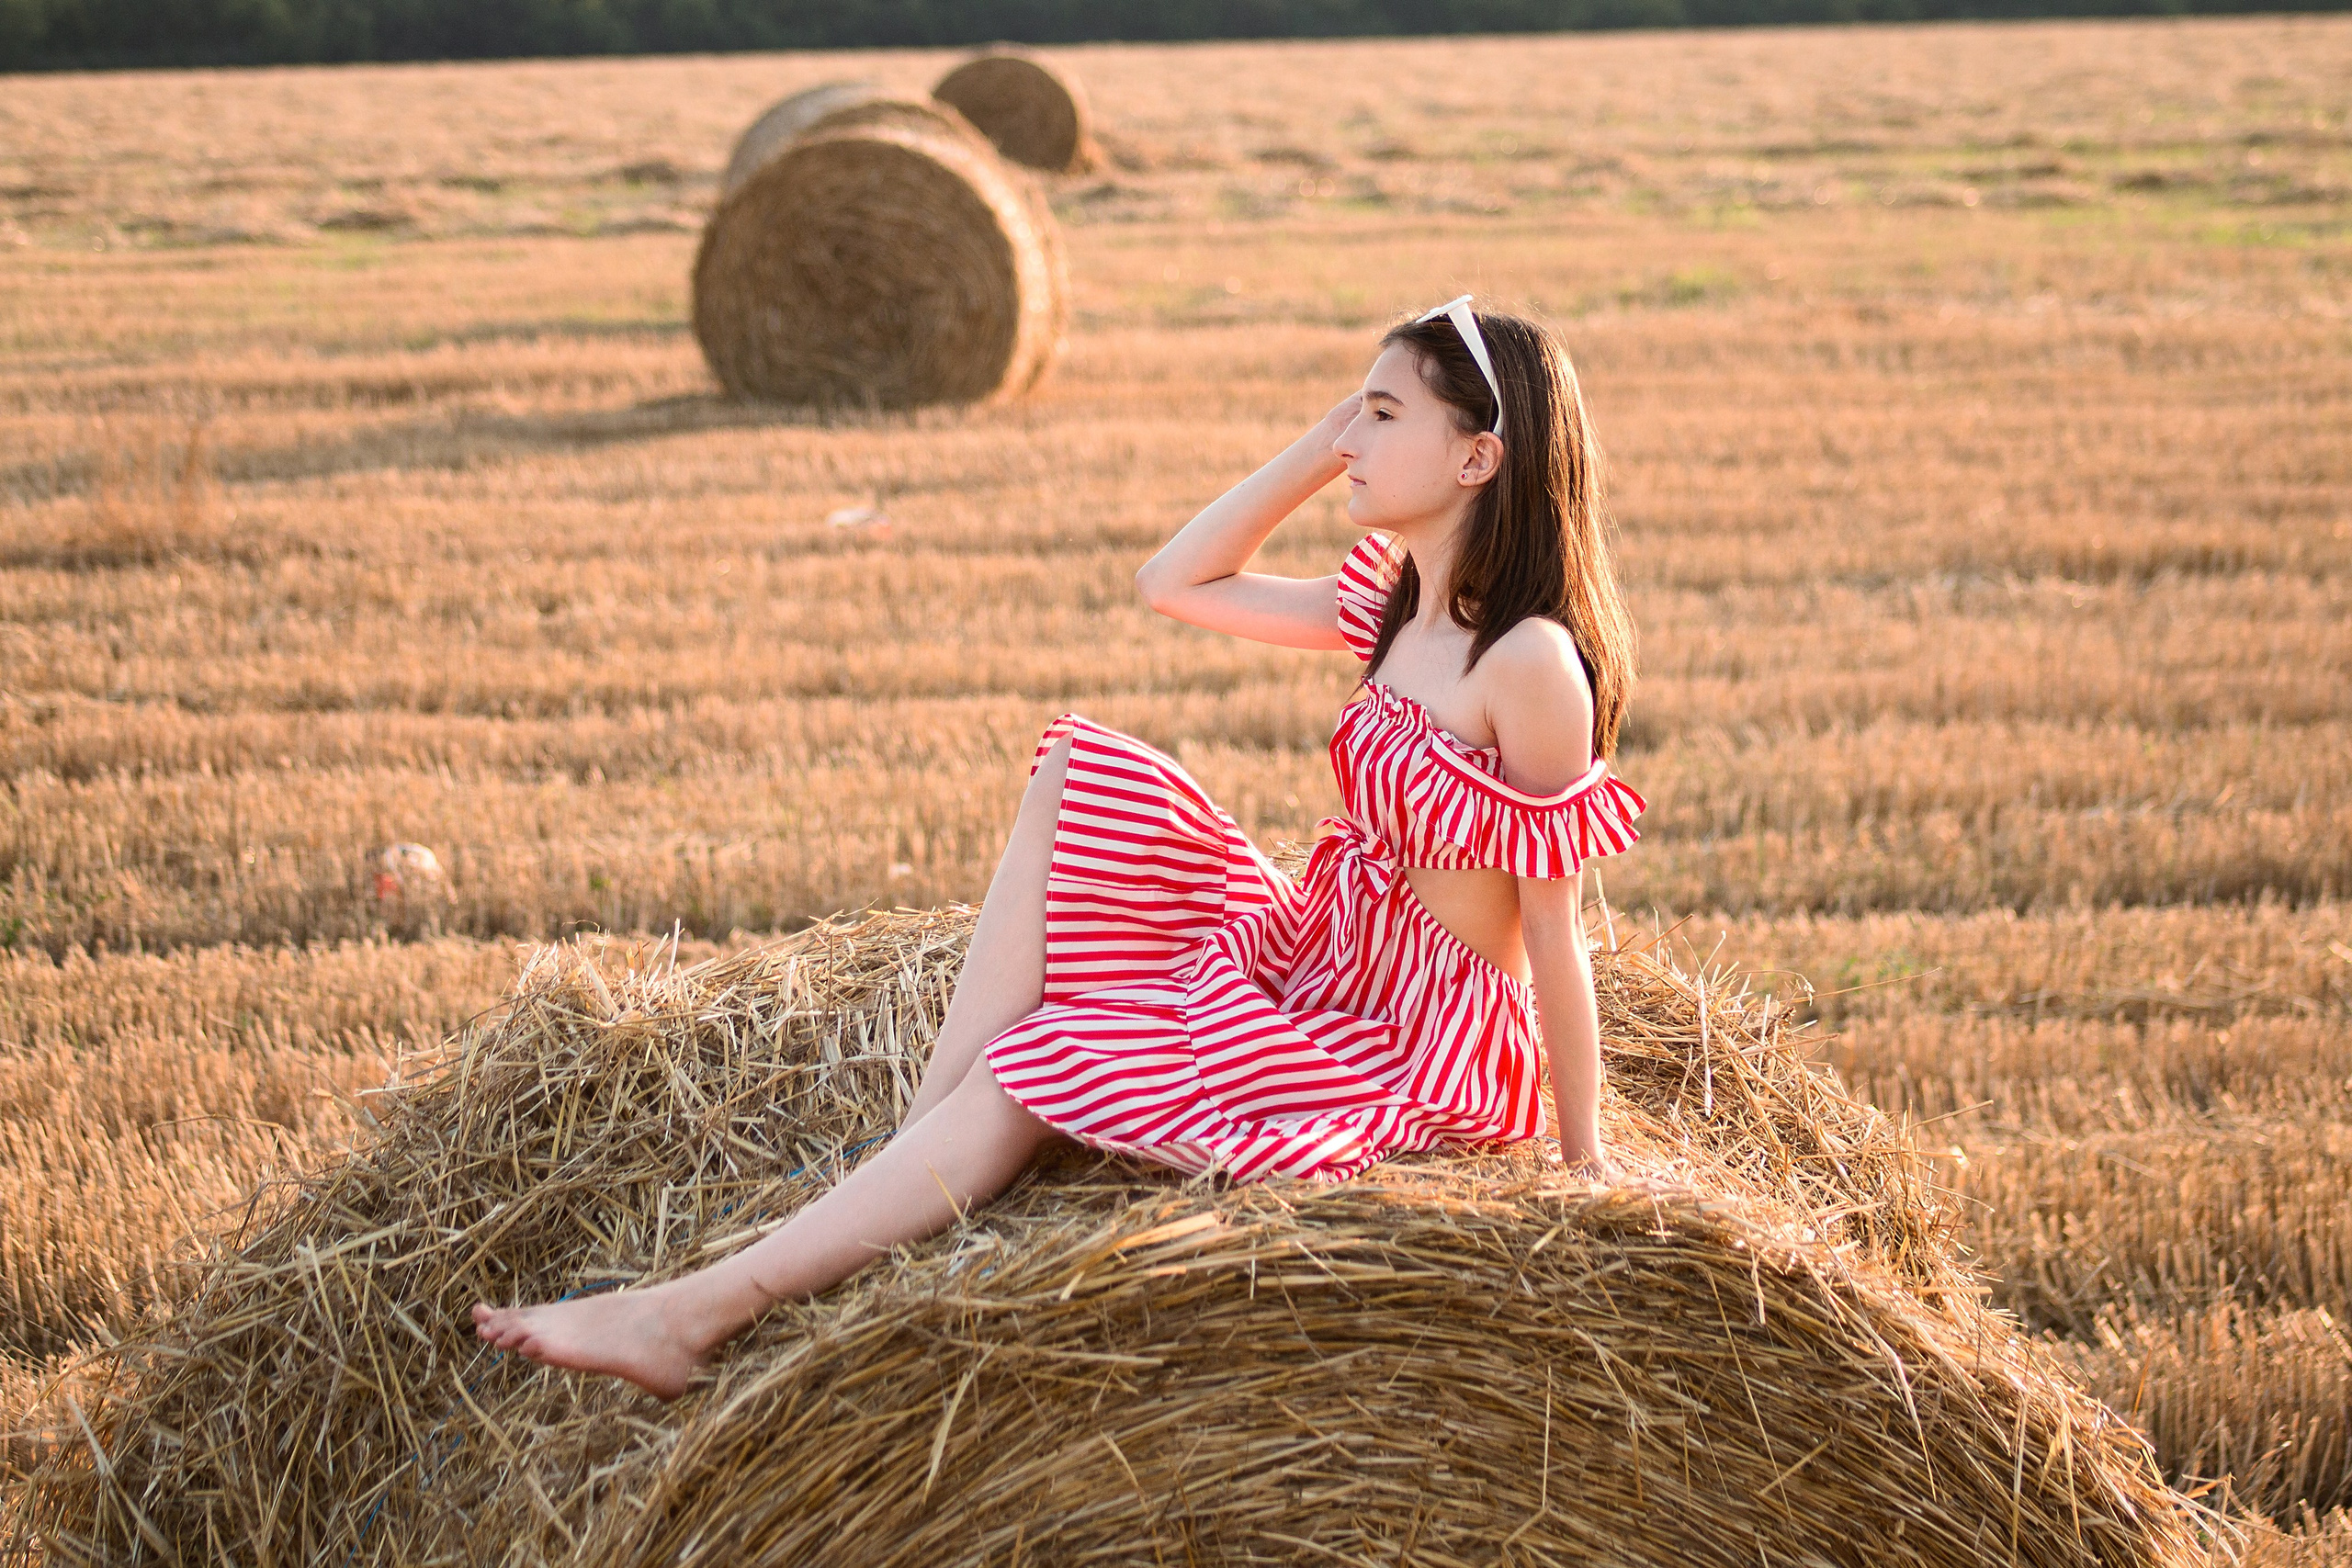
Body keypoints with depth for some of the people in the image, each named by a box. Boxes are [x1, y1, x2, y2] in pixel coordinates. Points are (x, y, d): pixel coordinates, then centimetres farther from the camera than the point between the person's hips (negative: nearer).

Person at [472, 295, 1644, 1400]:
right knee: (1075, 779, -5)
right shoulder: (1398, 606, 8)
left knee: (1023, 1073, -15)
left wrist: (1586, 1163, -11)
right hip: (1312, 963, 8)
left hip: (1416, 1053, -8)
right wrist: (1326, 443, 5)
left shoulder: (1530, 658, -19)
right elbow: (1173, 582, 12)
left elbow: (1555, 924, -16)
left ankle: (698, 1315, -11)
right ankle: (918, 1149, -9)